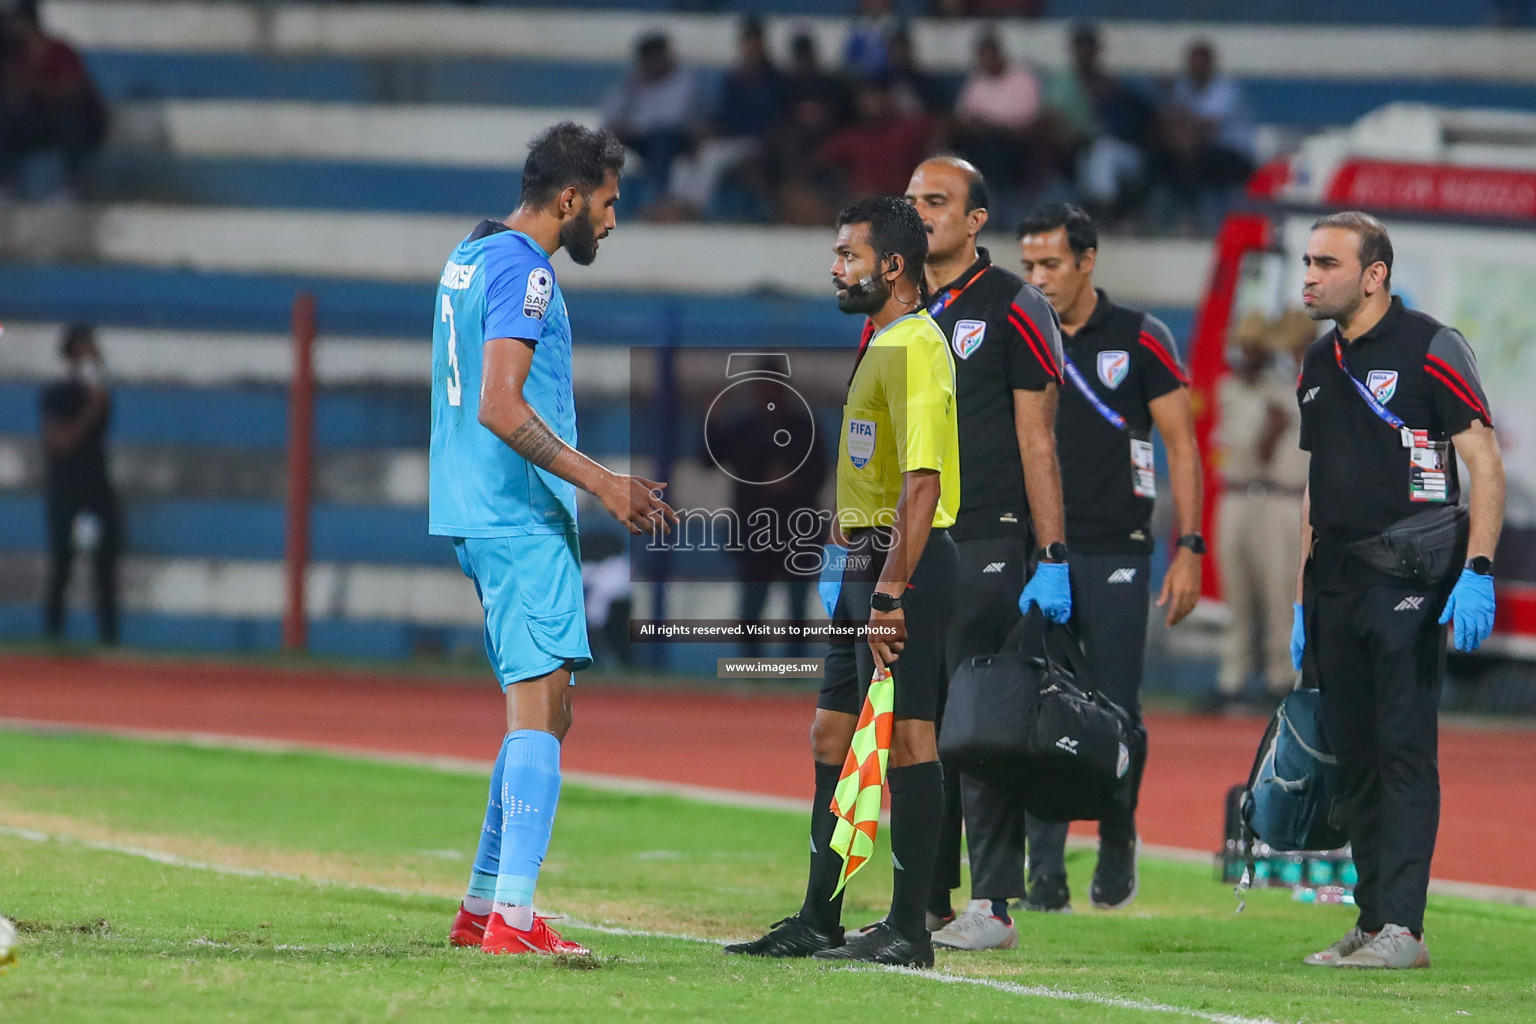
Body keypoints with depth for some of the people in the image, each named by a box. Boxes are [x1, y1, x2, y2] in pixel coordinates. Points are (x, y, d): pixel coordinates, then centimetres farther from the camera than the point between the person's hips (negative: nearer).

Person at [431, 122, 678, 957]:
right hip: (521, 520, -10)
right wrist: (601, 483, -21)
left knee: (541, 713, 15)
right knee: (539, 709, -14)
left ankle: (483, 905, 17)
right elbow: (501, 409, -23)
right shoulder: (522, 271, -14)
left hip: (476, 513, 10)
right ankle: (512, 918, -20)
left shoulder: (470, 257, 17)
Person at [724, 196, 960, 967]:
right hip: (863, 559, 11)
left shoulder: (915, 349, -15)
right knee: (833, 736, 12)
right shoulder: (878, 346, 17)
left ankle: (909, 930, -4)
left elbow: (923, 482, -23)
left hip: (904, 560, -11)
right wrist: (846, 556, 22)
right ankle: (819, 920, 18)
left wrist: (891, 592, -27)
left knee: (905, 736, -7)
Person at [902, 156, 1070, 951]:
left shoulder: (1011, 310, -3)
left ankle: (992, 905, -6)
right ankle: (923, 903, 11)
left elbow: (1037, 443, -5)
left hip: (988, 548, -6)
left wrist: (1051, 559, -10)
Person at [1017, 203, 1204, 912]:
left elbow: (1181, 447, 2)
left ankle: (1117, 840, 20)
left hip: (1115, 555, -2)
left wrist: (1188, 551, -5)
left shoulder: (1140, 340, 0)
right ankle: (1046, 872, -3)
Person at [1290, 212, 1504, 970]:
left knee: (1403, 748, -11)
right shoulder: (1319, 366, 16)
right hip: (1336, 581, 7)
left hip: (1409, 576, -7)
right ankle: (1371, 921, 13)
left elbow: (1485, 465, -8)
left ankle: (1402, 927, -13)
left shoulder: (1428, 350, -5)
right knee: (1353, 755, 7)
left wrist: (1477, 573, -17)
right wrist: (1303, 599, 20)